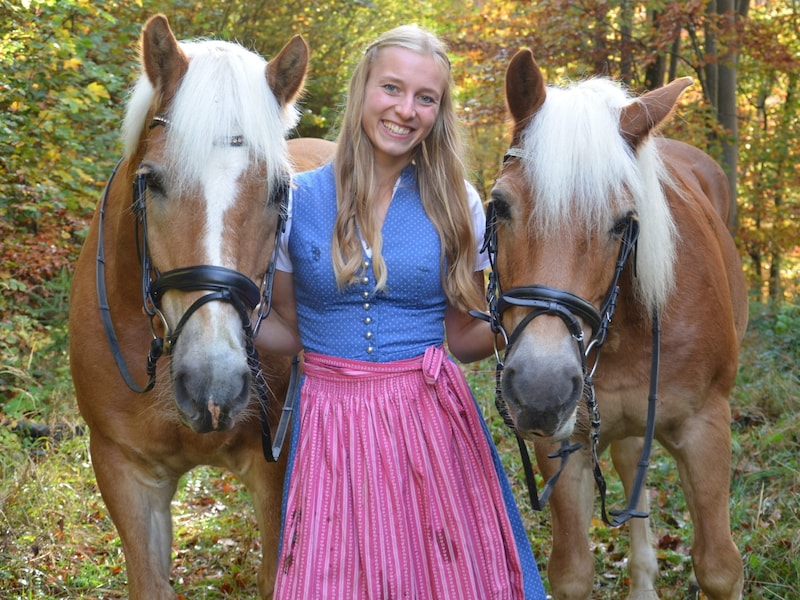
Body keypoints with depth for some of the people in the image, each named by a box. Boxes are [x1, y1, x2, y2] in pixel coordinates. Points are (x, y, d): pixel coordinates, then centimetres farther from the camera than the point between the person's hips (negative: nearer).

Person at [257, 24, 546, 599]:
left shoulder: (457, 204, 2)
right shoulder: (298, 200, -1)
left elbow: (462, 336, 8)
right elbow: (287, 330, 7)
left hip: (431, 417, 1)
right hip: (333, 423, 0)